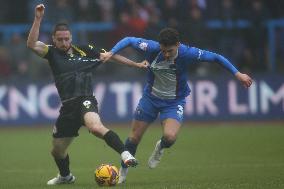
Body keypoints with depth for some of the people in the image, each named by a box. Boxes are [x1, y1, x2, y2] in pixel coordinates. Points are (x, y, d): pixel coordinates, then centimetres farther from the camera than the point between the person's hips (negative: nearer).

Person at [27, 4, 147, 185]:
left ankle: (125, 154, -45)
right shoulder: (52, 53, 7)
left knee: (96, 127, -39)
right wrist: (38, 19, -18)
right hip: (67, 107, 4)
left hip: (86, 100, -3)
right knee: (57, 150, 16)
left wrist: (136, 64, 18)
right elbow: (32, 44, -10)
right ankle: (65, 176, 47)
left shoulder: (85, 51, 7)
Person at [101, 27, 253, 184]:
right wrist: (111, 53, -20)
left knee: (170, 137, -27)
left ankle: (160, 147, 13)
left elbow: (216, 57, -13)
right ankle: (123, 170, 35)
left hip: (174, 102, -2)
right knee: (134, 137, 6)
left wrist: (237, 74, -11)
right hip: (150, 98, 2)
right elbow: (129, 40, -8)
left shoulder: (187, 53, -24)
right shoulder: (152, 48, -22)